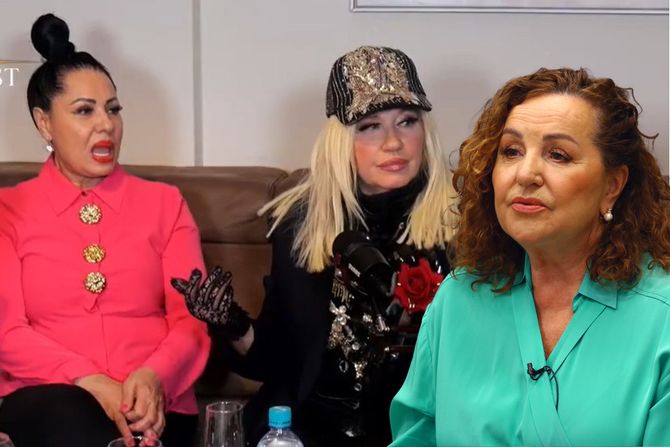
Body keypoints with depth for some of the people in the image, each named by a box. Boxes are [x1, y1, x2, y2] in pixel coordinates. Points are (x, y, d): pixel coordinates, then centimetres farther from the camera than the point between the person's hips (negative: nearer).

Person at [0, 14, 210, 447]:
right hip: (48, 399, -1)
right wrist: (94, 383, -18)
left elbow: (193, 315, 6)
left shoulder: (164, 202, 15)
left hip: (150, 404, 1)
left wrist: (153, 377, -17)